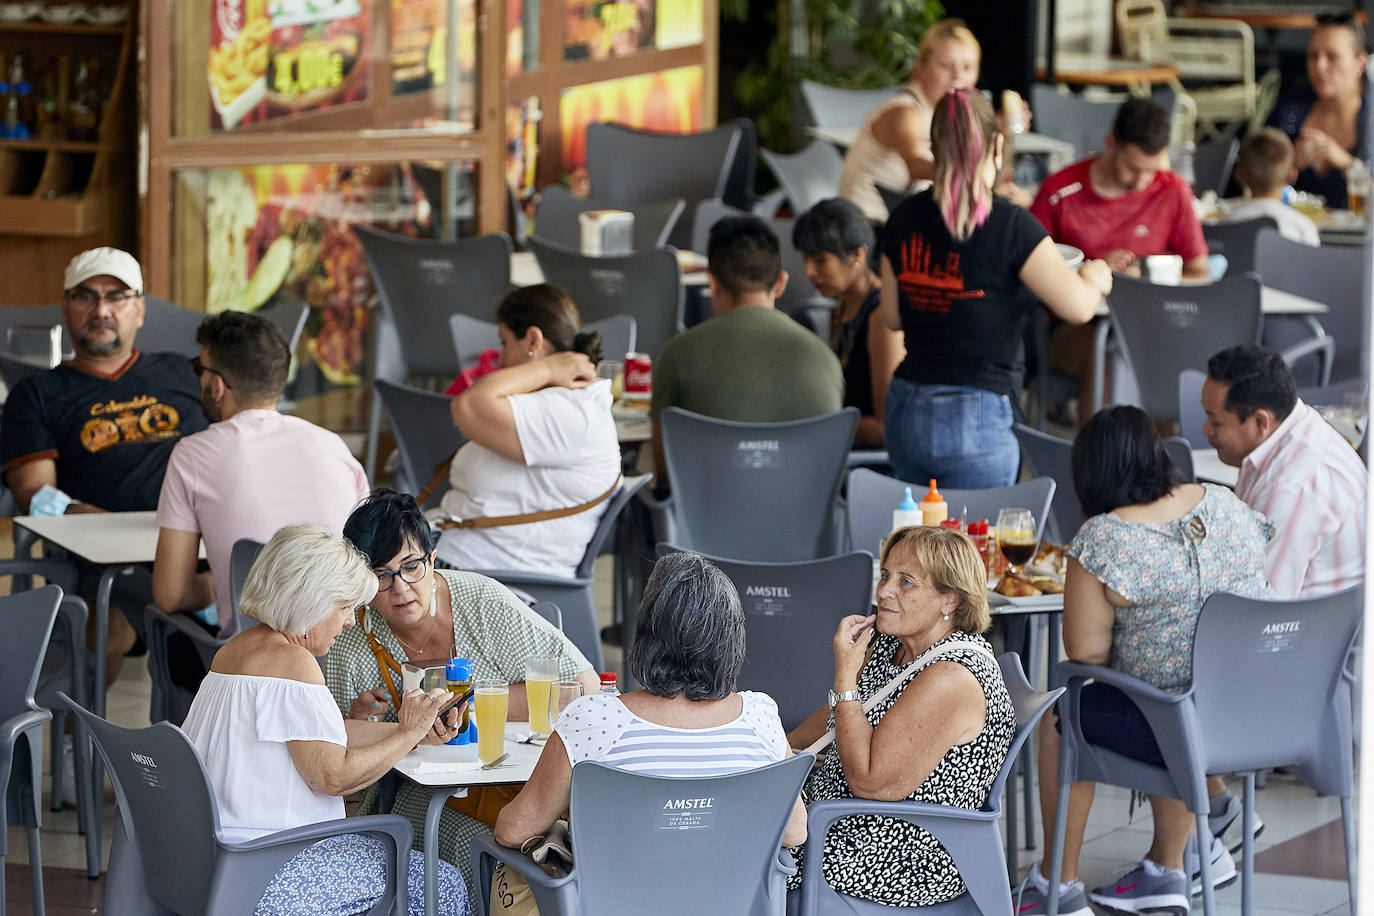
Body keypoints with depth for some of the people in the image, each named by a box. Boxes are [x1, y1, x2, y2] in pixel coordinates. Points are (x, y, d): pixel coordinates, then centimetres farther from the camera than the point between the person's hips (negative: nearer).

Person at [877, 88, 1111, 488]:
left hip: (904, 410, 6)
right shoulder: (1010, 225, -12)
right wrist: (1096, 276, 9)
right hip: (976, 418, -6)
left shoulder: (904, 219, 4)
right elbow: (1078, 305, -13)